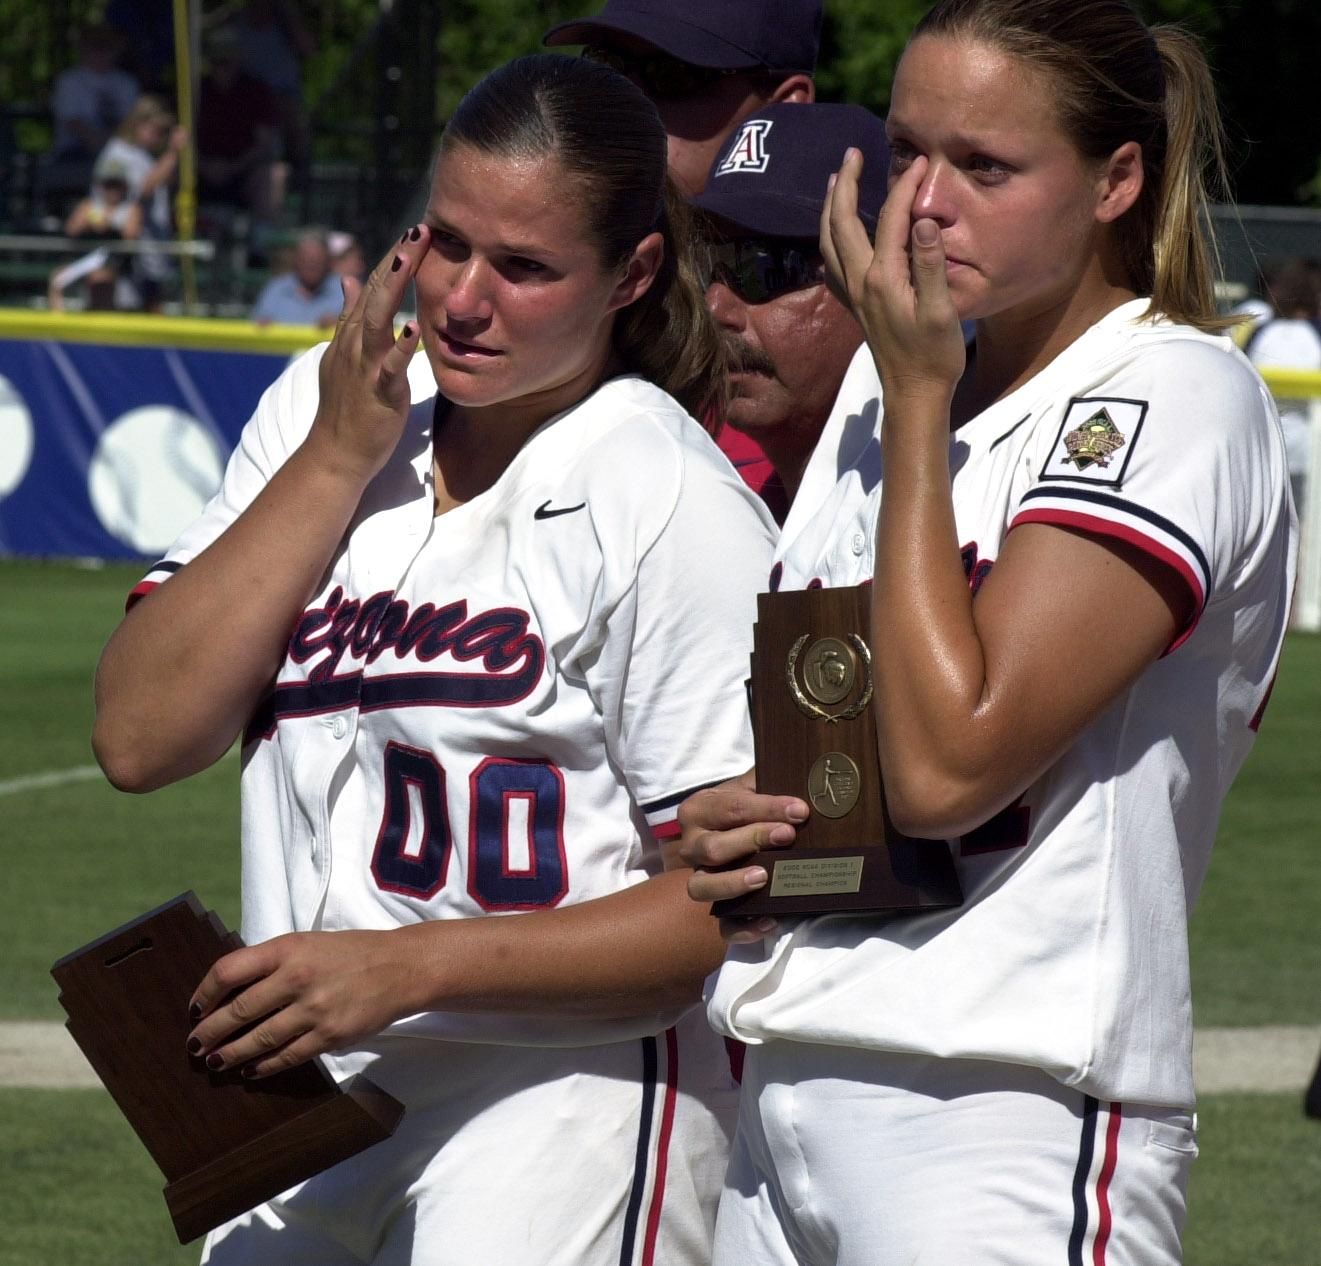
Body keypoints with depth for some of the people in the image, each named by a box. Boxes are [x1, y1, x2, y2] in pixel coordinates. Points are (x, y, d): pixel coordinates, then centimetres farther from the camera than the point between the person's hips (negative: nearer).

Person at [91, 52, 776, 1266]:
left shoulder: (678, 504, -10)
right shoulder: (321, 407, 8)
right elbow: (140, 737, -1)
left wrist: (407, 965, -21)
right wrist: (338, 458, -6)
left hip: (566, 1108, -6)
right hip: (300, 1111, 6)